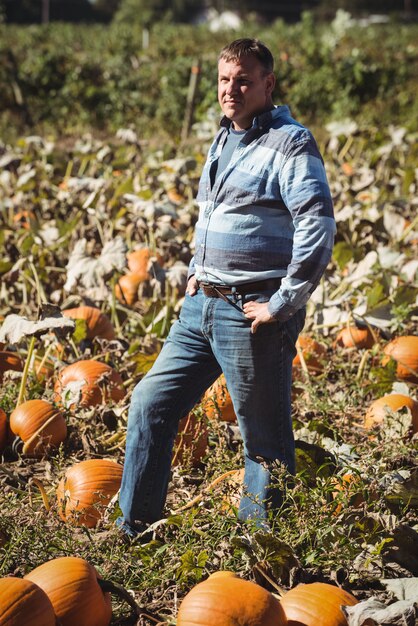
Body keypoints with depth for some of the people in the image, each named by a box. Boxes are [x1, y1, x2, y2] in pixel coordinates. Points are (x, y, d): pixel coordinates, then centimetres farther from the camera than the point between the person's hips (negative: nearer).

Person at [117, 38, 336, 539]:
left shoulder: (290, 144, -11)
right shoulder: (223, 141, 16)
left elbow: (318, 228, -21)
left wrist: (282, 306, -20)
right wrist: (195, 271, 17)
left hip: (251, 314, -9)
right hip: (201, 306, 9)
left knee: (265, 439, 3)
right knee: (150, 404, 9)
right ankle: (134, 533, 20)